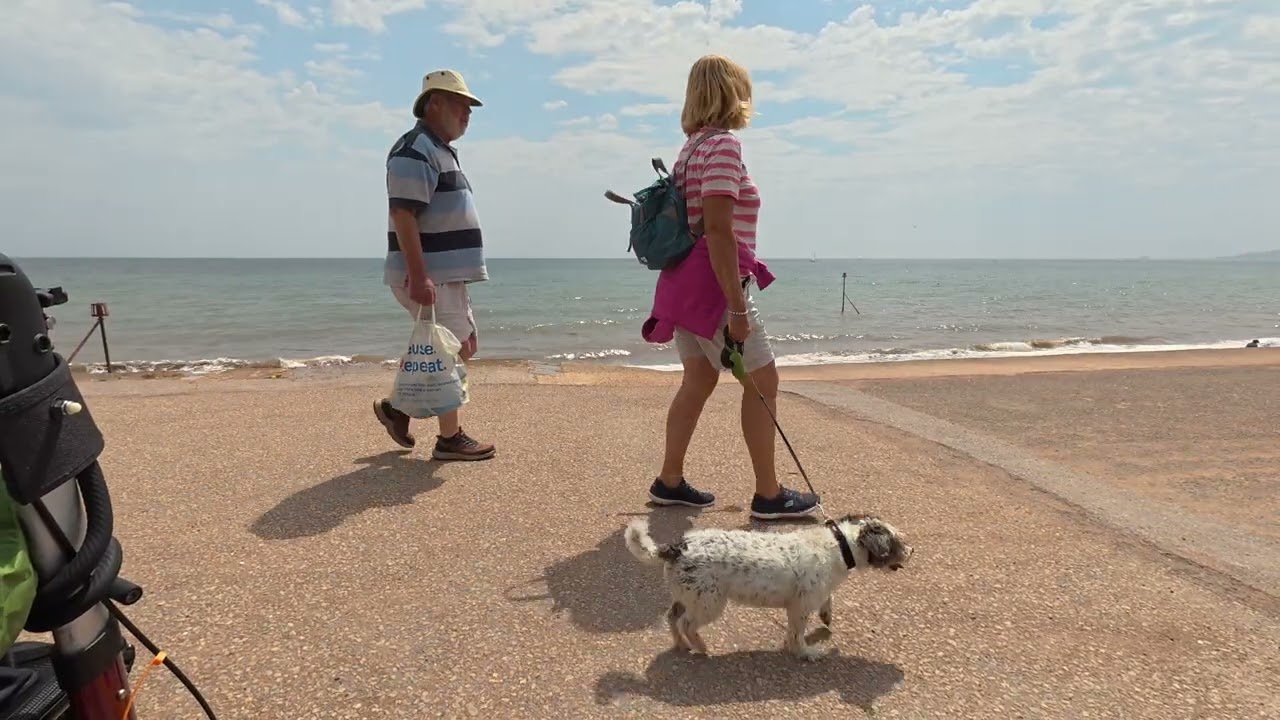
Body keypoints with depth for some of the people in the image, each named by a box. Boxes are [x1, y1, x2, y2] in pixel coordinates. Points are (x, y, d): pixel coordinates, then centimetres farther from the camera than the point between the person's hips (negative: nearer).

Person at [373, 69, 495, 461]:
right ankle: (450, 438, 8)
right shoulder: (415, 150, -13)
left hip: (448, 273, 10)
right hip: (428, 275, -10)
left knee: (464, 344, 15)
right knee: (449, 353, -4)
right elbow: (403, 215, -22)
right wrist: (419, 276, -27)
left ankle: (397, 406, 24)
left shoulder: (440, 151, 20)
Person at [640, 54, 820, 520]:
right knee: (763, 380, -1)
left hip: (685, 280, 9)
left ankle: (670, 481, 21)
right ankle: (769, 495, 6)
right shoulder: (724, 143, -12)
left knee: (700, 379, 15)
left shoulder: (692, 147, 16)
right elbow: (718, 230, -21)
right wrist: (737, 308, -22)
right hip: (713, 282, -9)